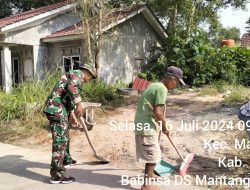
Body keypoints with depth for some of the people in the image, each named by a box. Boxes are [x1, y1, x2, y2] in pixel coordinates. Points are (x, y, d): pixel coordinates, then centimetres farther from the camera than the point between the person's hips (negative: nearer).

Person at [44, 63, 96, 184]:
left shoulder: (73, 76, 29)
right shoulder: (78, 74, -2)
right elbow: (72, 87, -24)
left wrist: (72, 116, 41)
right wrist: (79, 104, -19)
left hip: (54, 108, 10)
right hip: (57, 109, -10)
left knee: (64, 136, 25)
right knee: (60, 140, -10)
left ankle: (66, 160, 44)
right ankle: (57, 174, -9)